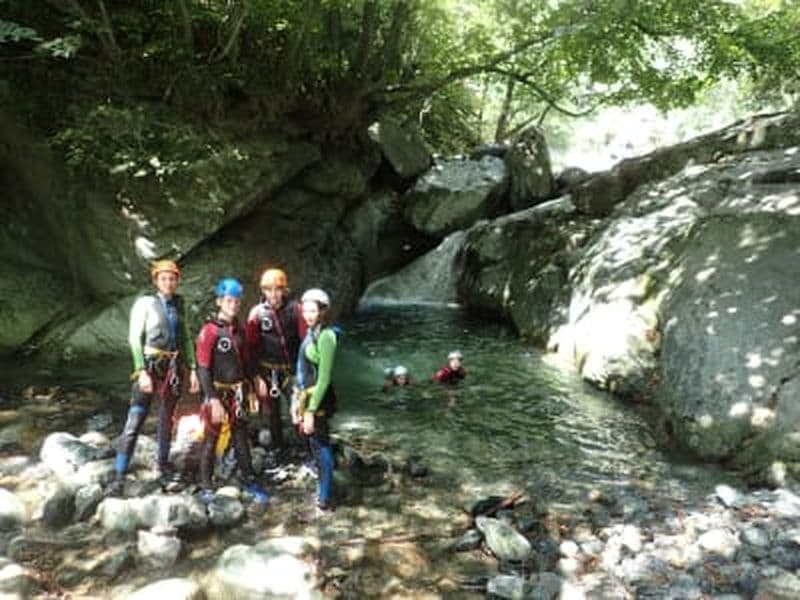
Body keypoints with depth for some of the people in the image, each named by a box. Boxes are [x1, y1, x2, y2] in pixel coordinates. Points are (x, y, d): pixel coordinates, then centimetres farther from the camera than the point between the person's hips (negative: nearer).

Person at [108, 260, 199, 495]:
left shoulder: (179, 305, 8)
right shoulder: (145, 303, -5)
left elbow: (186, 338, 11)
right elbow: (135, 338, -9)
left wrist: (193, 369, 6)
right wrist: (142, 371, -17)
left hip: (173, 368, 5)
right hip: (150, 365, -4)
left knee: (167, 419, 13)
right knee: (134, 422, -9)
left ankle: (163, 466, 26)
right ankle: (119, 476, -4)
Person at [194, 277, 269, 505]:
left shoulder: (239, 330, 5)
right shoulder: (209, 331, -14)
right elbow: (203, 369, -15)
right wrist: (214, 400, -19)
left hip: (237, 393, 5)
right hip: (217, 393, -5)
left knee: (241, 438, 13)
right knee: (211, 440, 6)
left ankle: (249, 482, 24)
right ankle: (206, 487, 18)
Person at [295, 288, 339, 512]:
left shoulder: (326, 336, -19)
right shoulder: (312, 332, 7)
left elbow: (324, 378, -21)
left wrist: (311, 411, -21)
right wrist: (301, 403, 17)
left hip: (318, 400, -9)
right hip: (307, 397, 9)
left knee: (320, 447, 2)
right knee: (316, 445, 19)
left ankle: (324, 499, 14)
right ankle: (324, 491, 34)